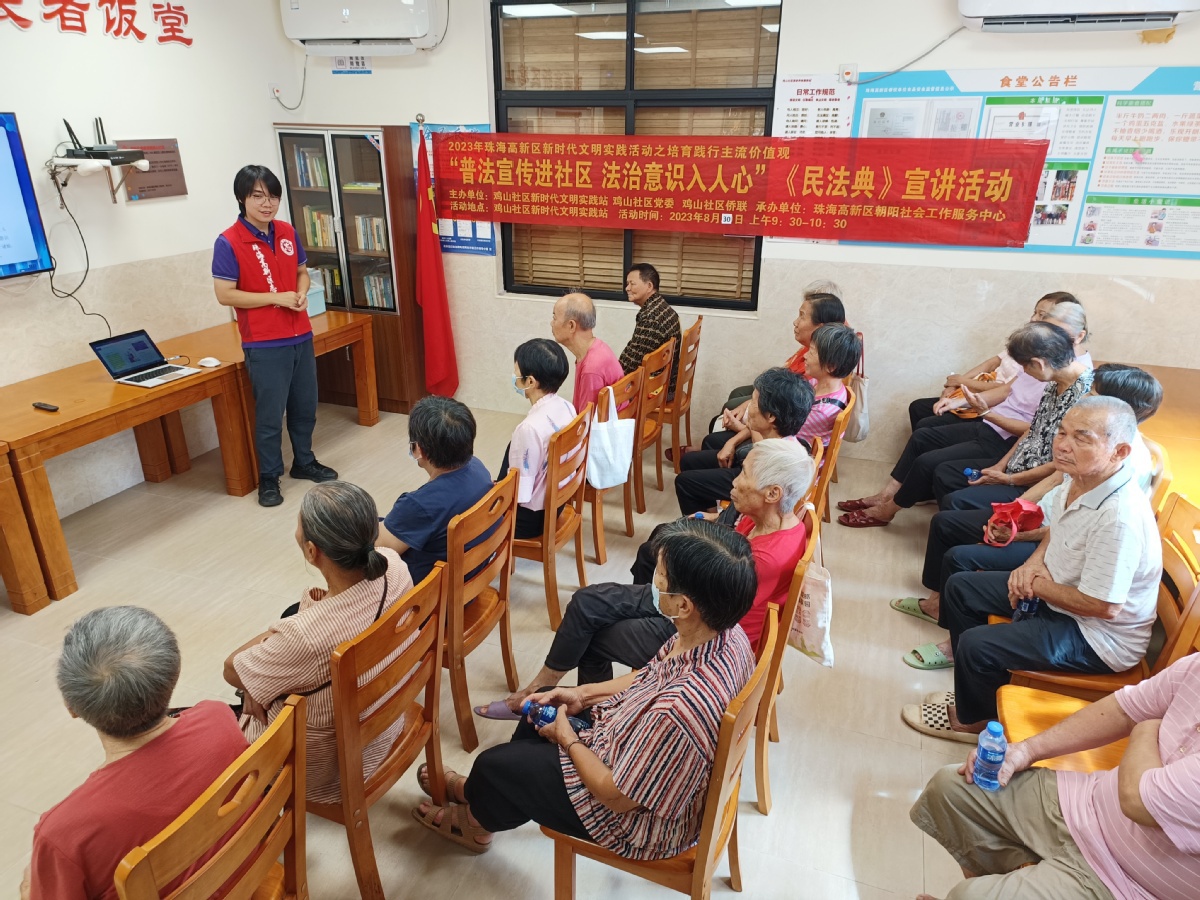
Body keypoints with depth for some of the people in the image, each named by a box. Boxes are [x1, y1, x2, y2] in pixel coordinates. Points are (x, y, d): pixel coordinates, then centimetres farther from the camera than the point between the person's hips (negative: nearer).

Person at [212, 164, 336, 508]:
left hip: (301, 337, 6)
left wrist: (302, 294, -5)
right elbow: (225, 294, -13)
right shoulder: (228, 242, -12)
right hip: (264, 345, -6)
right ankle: (269, 478, 19)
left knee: (305, 406, 17)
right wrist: (276, 297, -17)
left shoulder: (287, 232, 5)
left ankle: (304, 462, 36)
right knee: (269, 414, 2)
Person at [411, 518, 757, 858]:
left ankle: (476, 823, 44)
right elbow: (652, 677, 3)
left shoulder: (682, 708, -42)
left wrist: (567, 738, -11)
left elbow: (617, 796, -27)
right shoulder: (726, 633, -17)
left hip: (641, 816, -8)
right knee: (543, 702, 22)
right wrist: (583, 694, -1)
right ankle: (481, 792, 47)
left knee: (492, 766, 7)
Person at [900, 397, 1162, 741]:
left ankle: (974, 718, 13)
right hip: (1056, 591, 9)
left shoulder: (1119, 517, -34)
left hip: (1100, 638, -9)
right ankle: (978, 684, 24)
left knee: (976, 645, -19)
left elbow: (1103, 606, -30)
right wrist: (1035, 562, -6)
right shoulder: (1079, 477, -7)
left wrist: (1036, 585, -16)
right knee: (960, 586, 10)